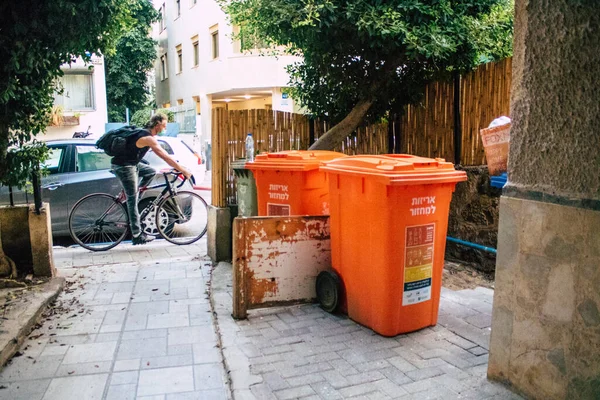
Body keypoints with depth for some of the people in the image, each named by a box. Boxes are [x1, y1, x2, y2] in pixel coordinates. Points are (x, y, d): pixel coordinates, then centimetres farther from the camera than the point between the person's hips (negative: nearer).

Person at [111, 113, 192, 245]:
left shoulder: (148, 134, 11)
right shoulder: (148, 138, -19)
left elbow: (164, 155, 17)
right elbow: (165, 157, -22)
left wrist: (179, 167, 13)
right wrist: (183, 170, -18)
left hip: (130, 163, 9)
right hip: (123, 166, -9)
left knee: (151, 172, 18)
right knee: (133, 200, -5)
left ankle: (127, 194, 14)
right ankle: (137, 236, 0)